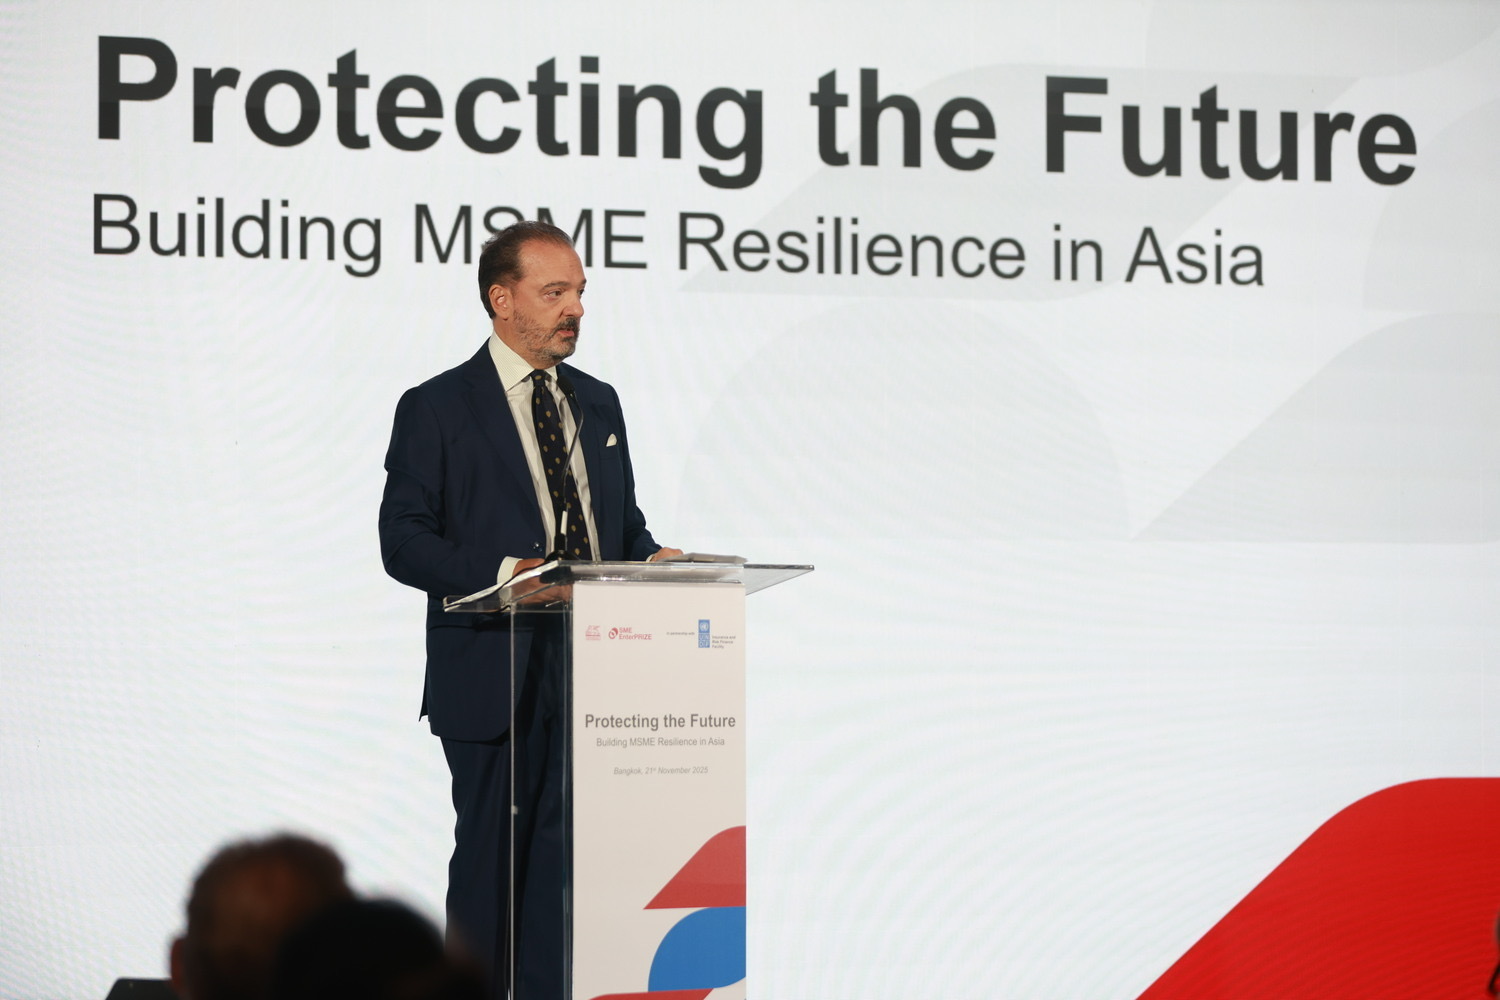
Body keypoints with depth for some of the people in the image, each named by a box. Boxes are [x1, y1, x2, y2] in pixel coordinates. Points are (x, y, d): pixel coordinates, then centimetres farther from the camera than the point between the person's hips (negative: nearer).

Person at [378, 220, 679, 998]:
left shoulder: (598, 402, 16)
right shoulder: (436, 408, -2)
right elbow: (402, 541, -8)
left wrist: (652, 557, -1)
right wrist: (503, 573, -22)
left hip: (590, 667, 5)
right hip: (493, 674, -5)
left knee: (564, 853, 4)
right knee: (491, 852, 1)